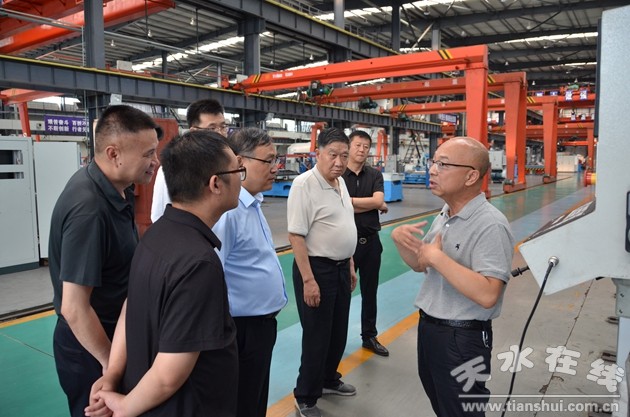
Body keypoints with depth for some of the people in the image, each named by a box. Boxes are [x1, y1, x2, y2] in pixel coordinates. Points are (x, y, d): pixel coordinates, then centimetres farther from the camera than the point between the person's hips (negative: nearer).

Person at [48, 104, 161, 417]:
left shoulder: (115, 188, -4)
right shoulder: (88, 210, -32)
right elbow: (74, 309, -29)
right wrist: (111, 362, -16)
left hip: (115, 333, 8)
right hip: (91, 348, -8)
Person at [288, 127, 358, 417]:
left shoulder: (341, 182, 8)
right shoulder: (304, 184, -18)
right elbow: (296, 236, -21)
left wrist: (350, 265, 18)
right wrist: (308, 280, -22)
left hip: (341, 268, 8)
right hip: (316, 269, -8)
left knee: (338, 332, 20)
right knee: (317, 337, 4)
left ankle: (328, 380, 42)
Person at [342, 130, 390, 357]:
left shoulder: (375, 175, 4)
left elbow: (378, 200, -12)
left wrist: (350, 201, -14)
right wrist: (375, 205, -11)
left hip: (371, 241, 4)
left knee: (370, 291, 15)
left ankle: (369, 336, 31)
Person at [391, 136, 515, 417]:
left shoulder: (490, 225, -23)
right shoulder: (443, 217, 5)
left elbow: (487, 295, -33)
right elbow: (420, 264, 14)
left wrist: (438, 257, -29)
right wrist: (400, 239, -5)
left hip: (462, 339, -8)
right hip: (428, 328, 9)